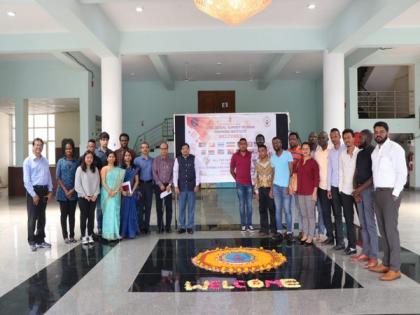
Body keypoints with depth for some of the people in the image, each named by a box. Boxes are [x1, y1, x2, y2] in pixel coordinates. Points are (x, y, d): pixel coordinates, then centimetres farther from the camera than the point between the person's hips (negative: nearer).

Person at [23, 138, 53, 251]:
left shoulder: (45, 161, 9)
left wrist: (50, 191, 3)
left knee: (42, 217, 12)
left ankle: (40, 240, 23)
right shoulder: (28, 161, -6)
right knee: (32, 217, 1)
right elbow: (26, 180, -10)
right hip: (33, 190, -5)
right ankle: (32, 241, 13)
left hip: (44, 190, 5)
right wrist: (34, 195, -13)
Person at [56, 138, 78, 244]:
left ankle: (72, 236, 16)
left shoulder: (76, 162, 3)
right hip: (63, 192, -1)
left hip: (73, 192, 1)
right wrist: (65, 190, -9)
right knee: (64, 214, 5)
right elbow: (57, 177, -2)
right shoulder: (60, 162, 1)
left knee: (72, 214, 8)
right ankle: (65, 236, 13)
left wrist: (72, 190, -7)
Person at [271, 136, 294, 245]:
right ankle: (279, 232, 12)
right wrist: (271, 188, 10)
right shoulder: (272, 157, 12)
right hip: (276, 186, 4)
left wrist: (289, 185, -13)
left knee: (287, 210, -3)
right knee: (278, 210, 6)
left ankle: (289, 233, 3)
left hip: (286, 186, -4)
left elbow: (291, 171, -6)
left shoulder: (288, 154, -2)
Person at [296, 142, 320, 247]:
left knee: (310, 215, 1)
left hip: (310, 192, -5)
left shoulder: (313, 162, -6)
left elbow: (317, 178, -8)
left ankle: (310, 237, 7)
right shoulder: (299, 162, 10)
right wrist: (297, 188, 10)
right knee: (304, 215, 12)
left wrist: (315, 192, -13)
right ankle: (305, 235, 21)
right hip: (300, 192, 6)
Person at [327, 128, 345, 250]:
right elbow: (329, 170, 12)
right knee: (337, 215, 6)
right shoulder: (330, 152, 11)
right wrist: (328, 188, 8)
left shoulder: (346, 149, -3)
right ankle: (339, 241, 12)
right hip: (334, 187, 4)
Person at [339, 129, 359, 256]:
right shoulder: (342, 154, 8)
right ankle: (351, 245, 16)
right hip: (345, 191, 5)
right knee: (348, 220, 8)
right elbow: (340, 172, 10)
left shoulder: (360, 153, -7)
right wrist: (340, 188, 7)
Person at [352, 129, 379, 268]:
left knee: (370, 224, -6)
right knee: (363, 224, 11)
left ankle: (374, 257, 0)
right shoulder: (360, 153, 15)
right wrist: (355, 190, 1)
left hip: (369, 190, -8)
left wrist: (360, 188, -17)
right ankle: (365, 252, 19)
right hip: (359, 191, 8)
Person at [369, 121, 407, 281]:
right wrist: (376, 191, 7)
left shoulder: (395, 148, -8)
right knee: (383, 230, 11)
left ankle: (395, 268, -1)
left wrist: (395, 194, -16)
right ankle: (386, 263, 19)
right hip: (378, 193, 8)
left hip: (390, 192, -7)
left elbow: (402, 173, -12)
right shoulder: (375, 150, 15)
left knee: (391, 230, -7)